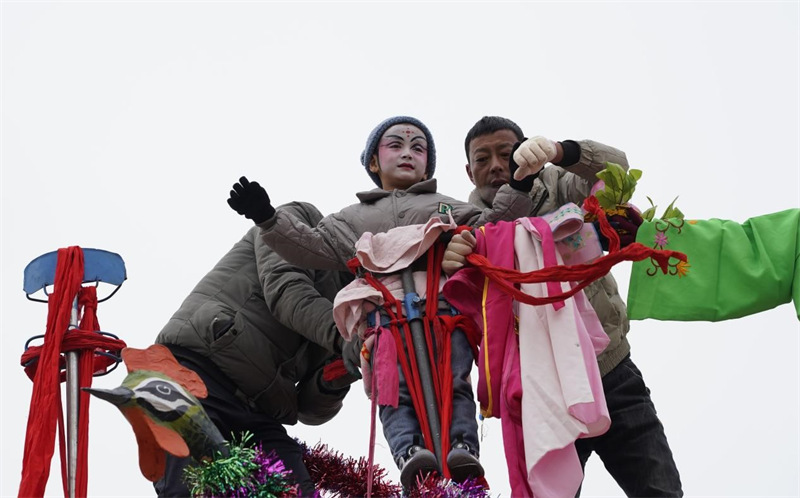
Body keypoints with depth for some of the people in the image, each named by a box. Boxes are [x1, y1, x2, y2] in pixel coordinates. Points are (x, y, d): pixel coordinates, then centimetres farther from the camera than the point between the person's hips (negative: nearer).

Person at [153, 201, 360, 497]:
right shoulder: (298, 219, 14)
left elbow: (310, 409, 15)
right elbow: (284, 286, -9)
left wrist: (332, 382, -7)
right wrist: (341, 336, -22)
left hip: (255, 412, 7)